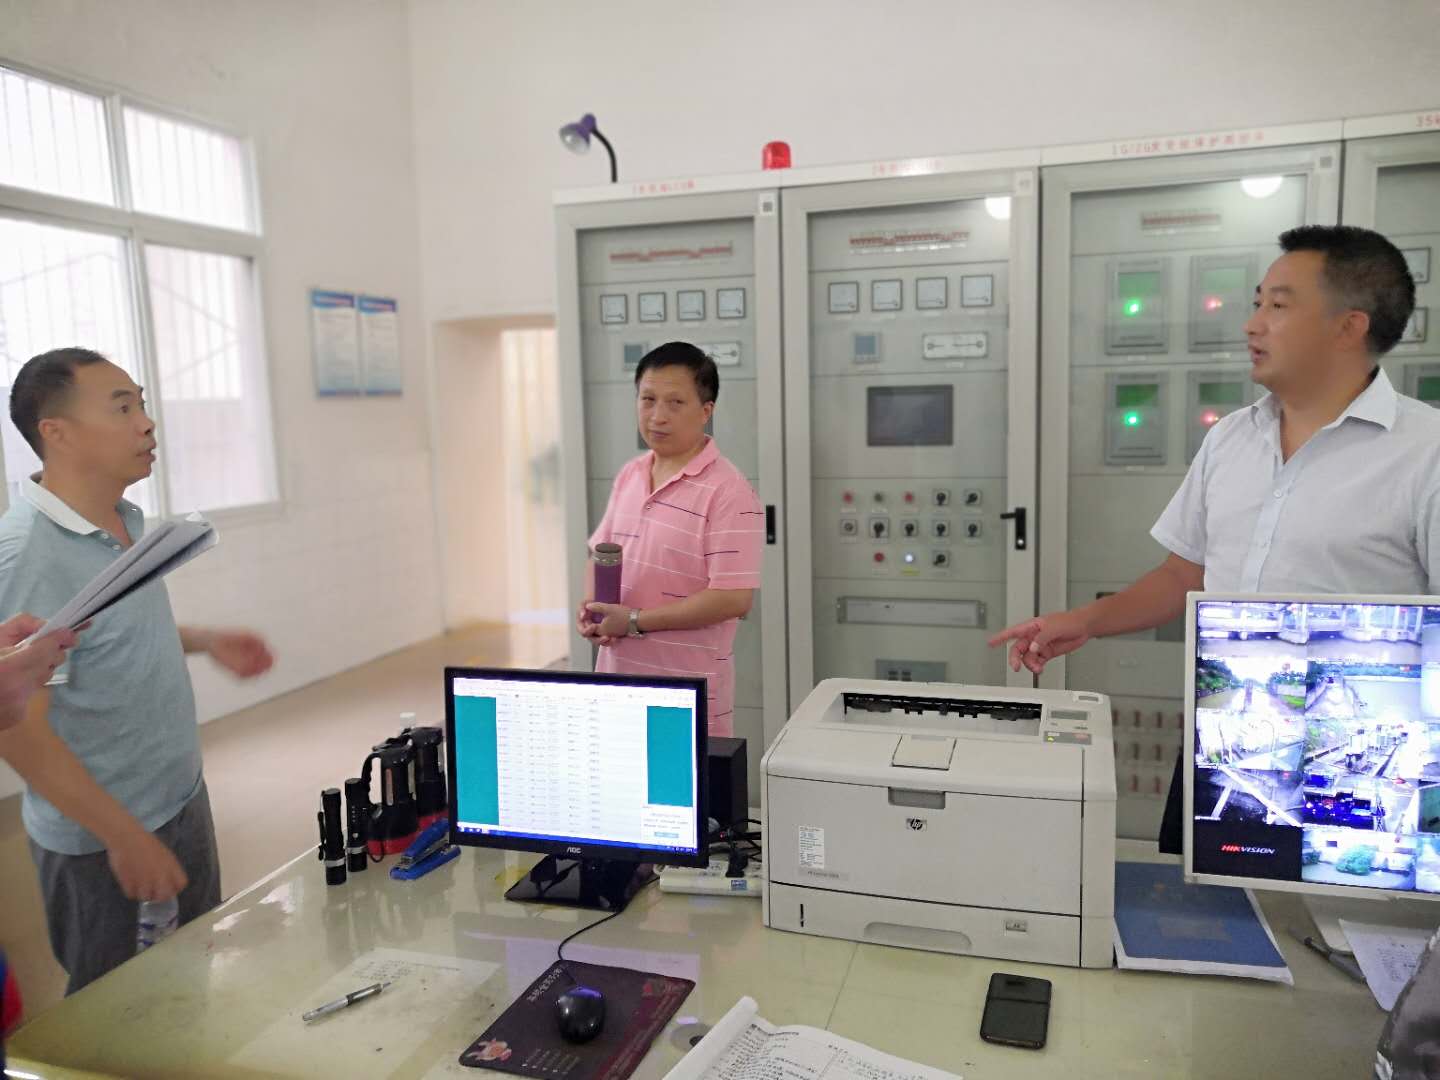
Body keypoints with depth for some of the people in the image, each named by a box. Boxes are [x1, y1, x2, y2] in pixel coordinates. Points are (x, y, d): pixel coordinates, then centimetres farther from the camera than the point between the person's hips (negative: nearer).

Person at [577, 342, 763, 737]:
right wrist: (591, 606, -2)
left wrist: (635, 622, -17)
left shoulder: (728, 492, -15)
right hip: (617, 677, 6)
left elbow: (734, 598, -20)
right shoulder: (629, 475, 7)